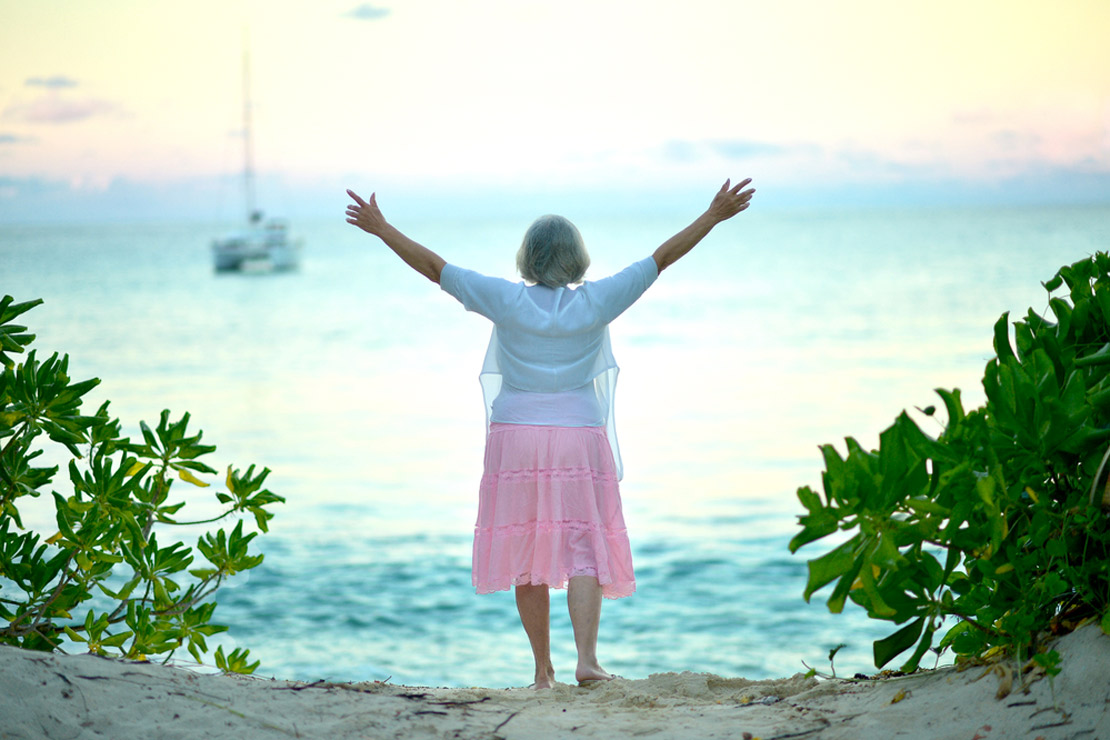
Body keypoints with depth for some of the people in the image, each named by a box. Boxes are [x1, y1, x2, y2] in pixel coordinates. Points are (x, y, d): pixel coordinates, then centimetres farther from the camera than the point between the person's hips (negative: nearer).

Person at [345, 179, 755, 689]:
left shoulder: (506, 301, -4)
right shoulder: (595, 302, -4)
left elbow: (434, 267, 0)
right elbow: (662, 257, 1)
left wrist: (380, 229, 9)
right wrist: (715, 216, 7)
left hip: (516, 439, 1)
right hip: (580, 439, -1)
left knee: (526, 554, 10)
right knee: (583, 548, -1)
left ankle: (543, 670, 15)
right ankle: (586, 658, -17)